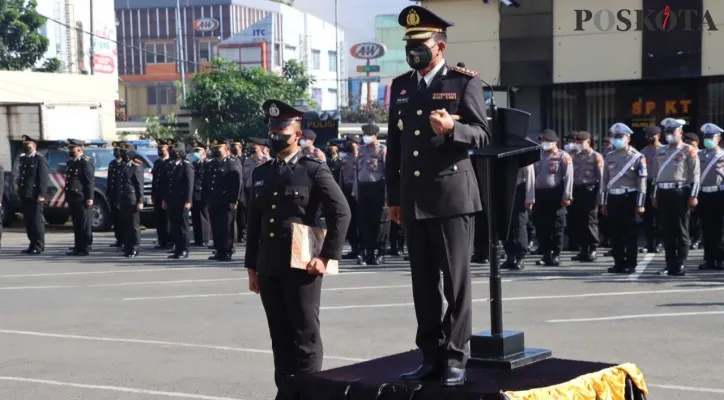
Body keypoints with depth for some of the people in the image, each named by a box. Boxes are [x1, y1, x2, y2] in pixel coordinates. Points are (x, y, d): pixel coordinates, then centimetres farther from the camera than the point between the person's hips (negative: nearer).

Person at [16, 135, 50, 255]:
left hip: (35, 196, -8)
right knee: (28, 221, 10)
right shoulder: (22, 159, 17)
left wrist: (41, 195, -18)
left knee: (37, 221, -4)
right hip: (24, 196, 8)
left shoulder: (40, 159, -7)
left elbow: (44, 179, -12)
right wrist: (19, 191, 12)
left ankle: (39, 247, 1)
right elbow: (20, 176, 19)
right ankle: (32, 245, 18)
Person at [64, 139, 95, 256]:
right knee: (76, 225, 12)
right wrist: (67, 197, 18)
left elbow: (90, 181, -14)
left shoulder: (86, 162, -9)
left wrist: (89, 198, -18)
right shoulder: (70, 162, 17)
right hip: (72, 198, 9)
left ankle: (85, 249, 1)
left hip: (82, 199, -9)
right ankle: (77, 248, 18)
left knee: (85, 226, -2)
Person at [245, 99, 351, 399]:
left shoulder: (314, 169, -3)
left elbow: (341, 213, -7)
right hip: (269, 269, 5)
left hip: (301, 266, -5)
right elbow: (254, 223, 17)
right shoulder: (261, 173, 14)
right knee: (280, 336, 10)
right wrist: (252, 266, 14)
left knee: (305, 335, 0)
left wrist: (327, 256, -12)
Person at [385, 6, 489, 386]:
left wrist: (452, 129, -27)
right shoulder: (400, 86, 13)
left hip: (452, 195, -5)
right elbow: (394, 145, 15)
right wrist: (393, 196, 14)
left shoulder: (464, 82, -3)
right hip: (413, 200, 5)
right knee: (423, 282, 8)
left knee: (456, 280, 0)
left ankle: (455, 358, 6)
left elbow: (482, 135, -7)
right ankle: (431, 356, 15)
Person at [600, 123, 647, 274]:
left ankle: (630, 264, 4)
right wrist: (603, 203, 11)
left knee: (630, 232, -1)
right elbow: (605, 180, 14)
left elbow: (642, 182, -5)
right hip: (613, 198, 5)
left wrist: (640, 204, -10)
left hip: (629, 197, -4)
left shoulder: (637, 157, -2)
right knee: (615, 232, 6)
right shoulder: (609, 157, 12)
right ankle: (618, 263, 14)